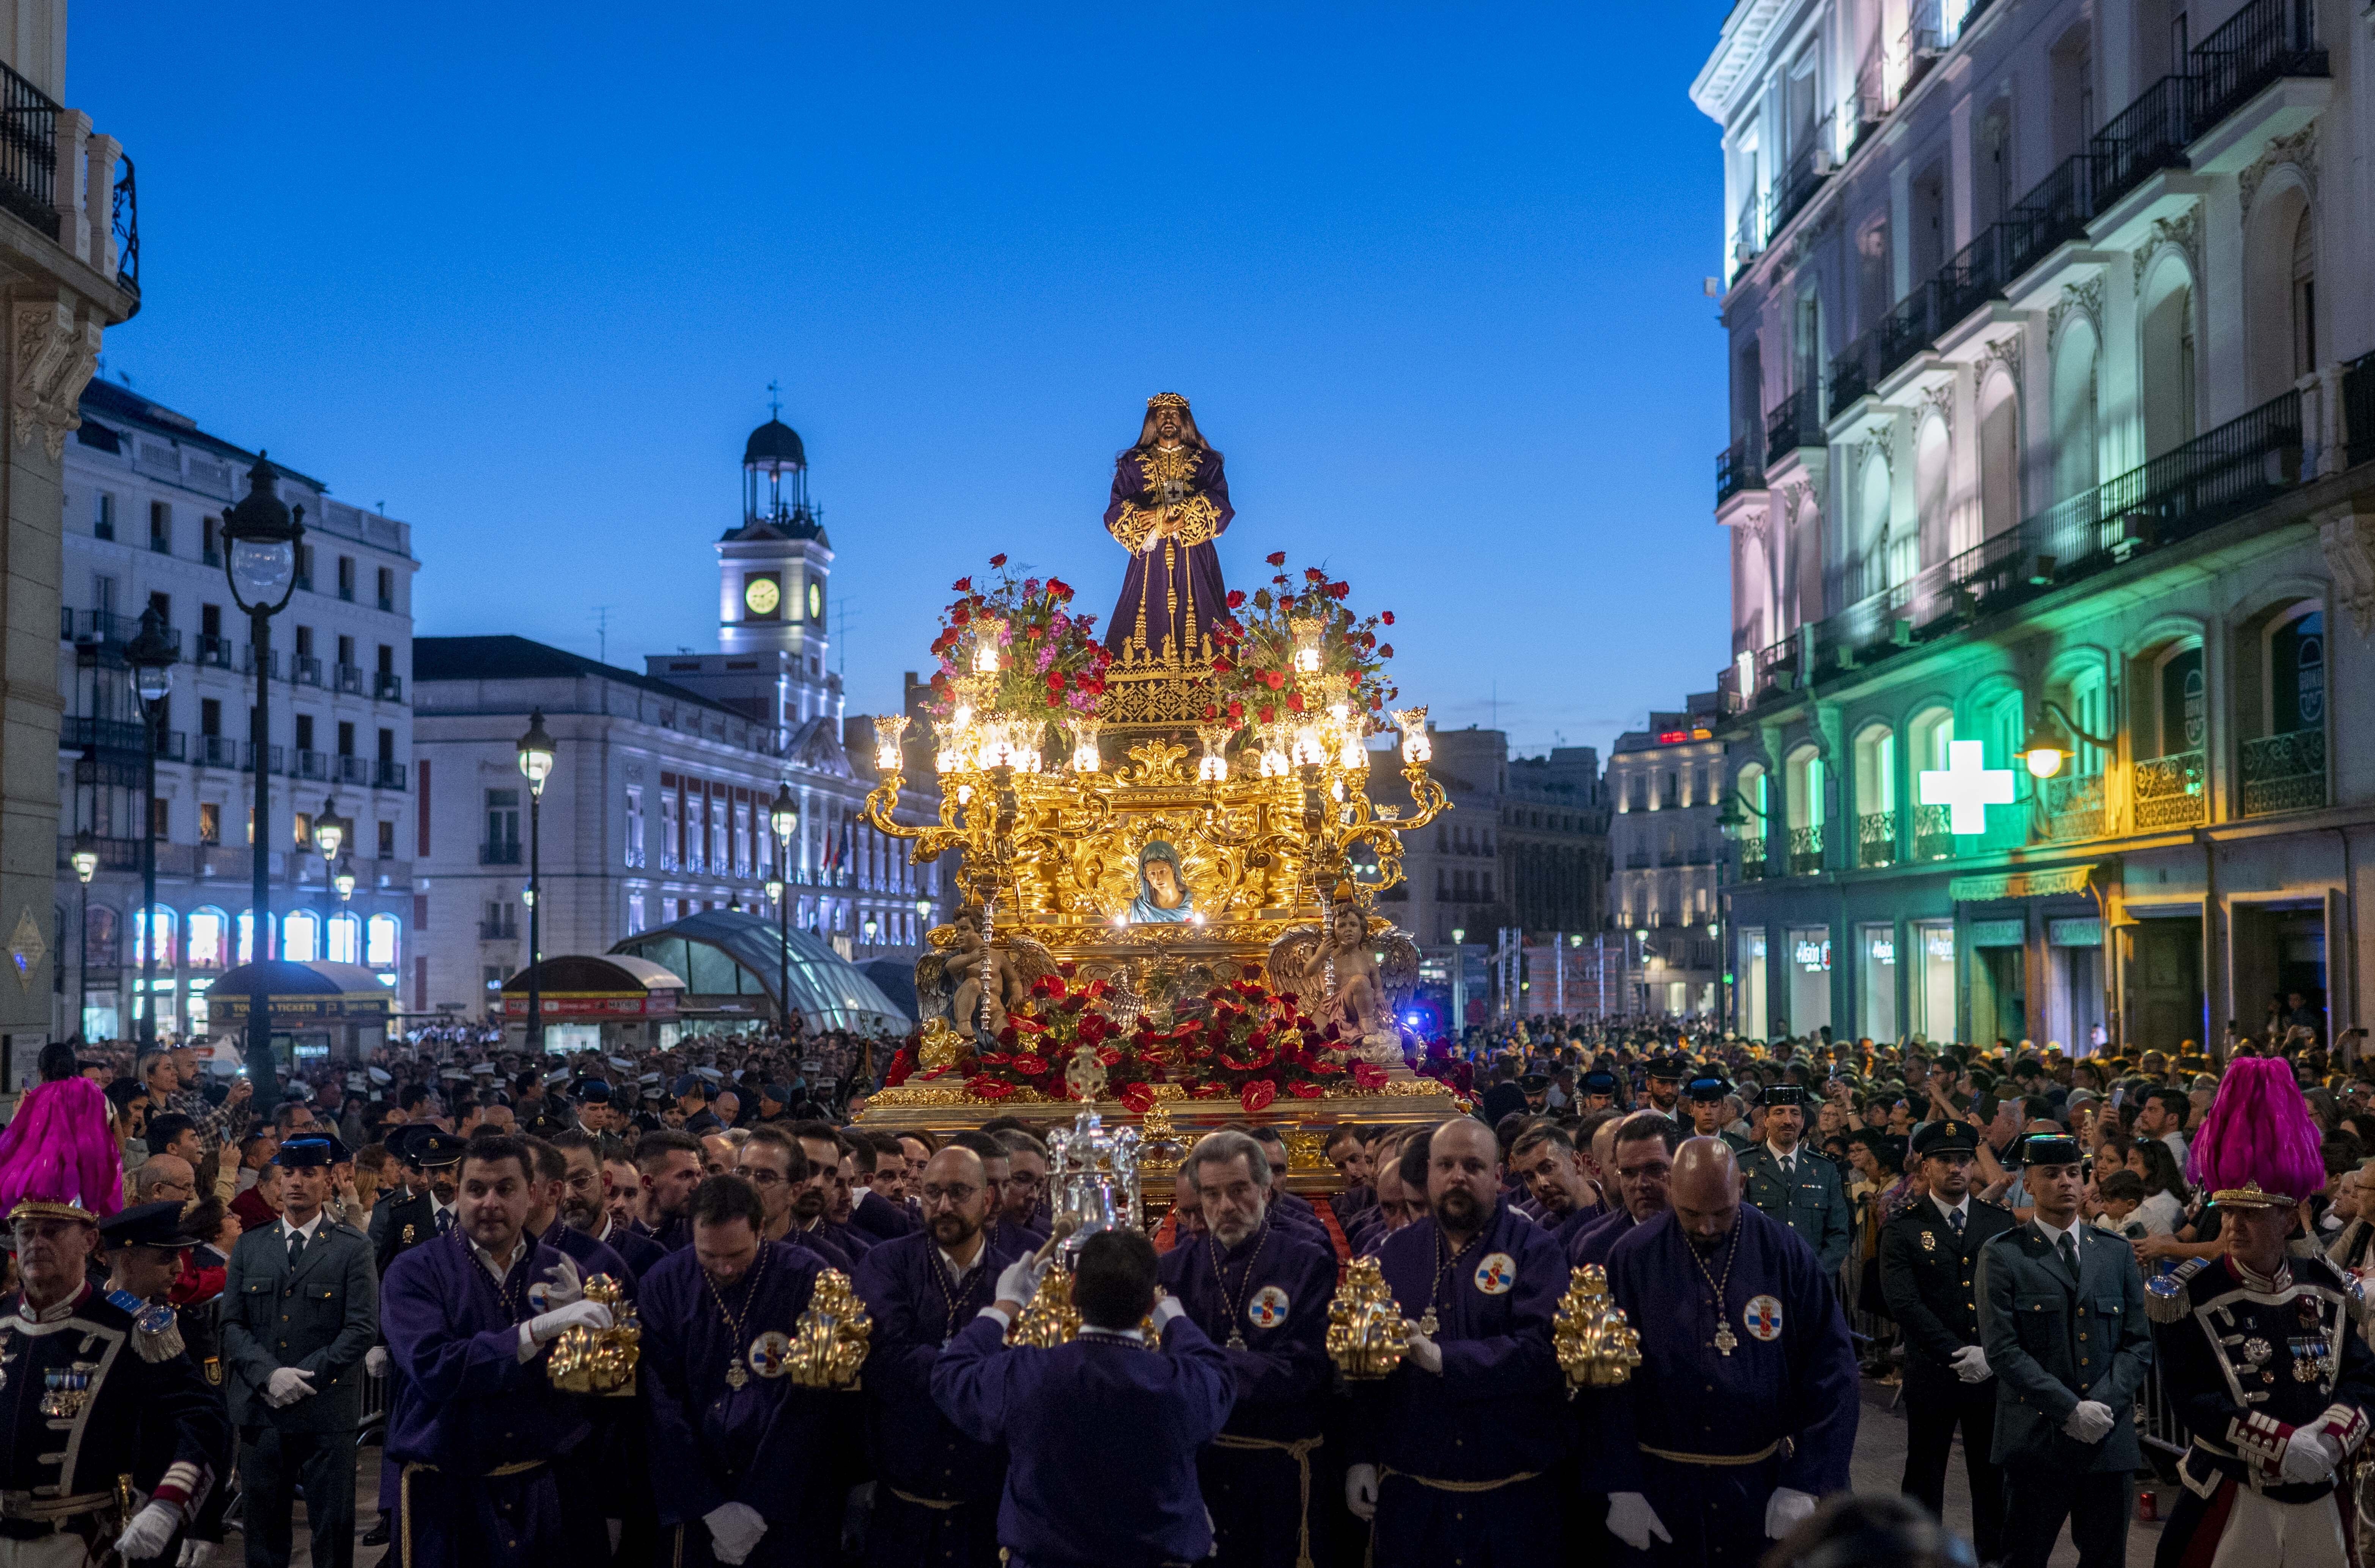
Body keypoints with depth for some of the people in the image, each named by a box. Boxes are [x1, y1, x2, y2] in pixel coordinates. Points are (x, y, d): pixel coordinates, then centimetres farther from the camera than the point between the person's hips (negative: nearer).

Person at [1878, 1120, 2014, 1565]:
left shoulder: (2002, 1223, 6)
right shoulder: (1903, 1230, -2)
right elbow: (1904, 1304, -11)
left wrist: (1991, 1353, -11)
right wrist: (1958, 1355, -16)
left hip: (1994, 1373, 2)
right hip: (1932, 1374, -2)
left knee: (1994, 1477, 9)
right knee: (1925, 1478, 8)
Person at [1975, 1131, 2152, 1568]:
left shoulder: (2116, 1253, 10)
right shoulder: (2002, 1256, -3)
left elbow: (2139, 1343, 6)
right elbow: (2003, 1350, -10)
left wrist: (2102, 1405, -9)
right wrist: (2070, 1410, -16)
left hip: (2110, 1440, 4)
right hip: (2036, 1441, -3)